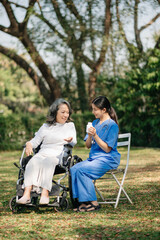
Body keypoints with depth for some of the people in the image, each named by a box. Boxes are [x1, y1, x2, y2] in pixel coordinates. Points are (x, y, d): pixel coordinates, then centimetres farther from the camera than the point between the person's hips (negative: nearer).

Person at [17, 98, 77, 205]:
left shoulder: (70, 125, 21)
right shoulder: (45, 126, 25)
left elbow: (74, 142, 7)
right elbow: (36, 140, 17)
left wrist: (70, 140, -18)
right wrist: (29, 145, -6)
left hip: (58, 155, -2)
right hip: (43, 153, 2)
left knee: (48, 161, -38)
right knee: (33, 161, -33)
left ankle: (45, 194, -50)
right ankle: (27, 193, -48)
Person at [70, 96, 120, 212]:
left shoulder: (112, 125, -9)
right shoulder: (95, 123, 14)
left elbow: (107, 149, -13)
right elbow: (88, 145, 14)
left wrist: (95, 135, -21)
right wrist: (89, 135, -7)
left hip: (108, 159, -7)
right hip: (93, 158, 7)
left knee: (81, 170, -27)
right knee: (73, 169, -18)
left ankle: (93, 203, -19)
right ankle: (83, 202, -18)